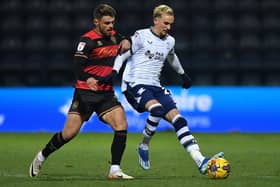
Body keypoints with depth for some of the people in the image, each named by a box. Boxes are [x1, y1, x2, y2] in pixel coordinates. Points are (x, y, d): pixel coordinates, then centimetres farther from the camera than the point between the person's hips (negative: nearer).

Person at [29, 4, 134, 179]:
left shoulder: (113, 35, 9)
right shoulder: (88, 40, -11)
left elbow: (124, 41, 32)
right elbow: (78, 66, -19)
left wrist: (125, 42, 6)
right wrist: (88, 79, -39)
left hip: (107, 93, 5)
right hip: (85, 92, -5)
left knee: (122, 126, -14)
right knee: (69, 133, -5)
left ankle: (115, 170, -7)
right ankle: (41, 157, 19)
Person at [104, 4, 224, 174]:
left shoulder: (170, 41, 14)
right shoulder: (141, 36, -5)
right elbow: (122, 55, -3)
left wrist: (183, 74, 47)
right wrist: (114, 72, -20)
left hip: (155, 86, 6)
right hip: (134, 84, -6)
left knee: (178, 118, -11)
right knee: (157, 109, -34)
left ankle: (200, 161, -19)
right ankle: (144, 146, -9)